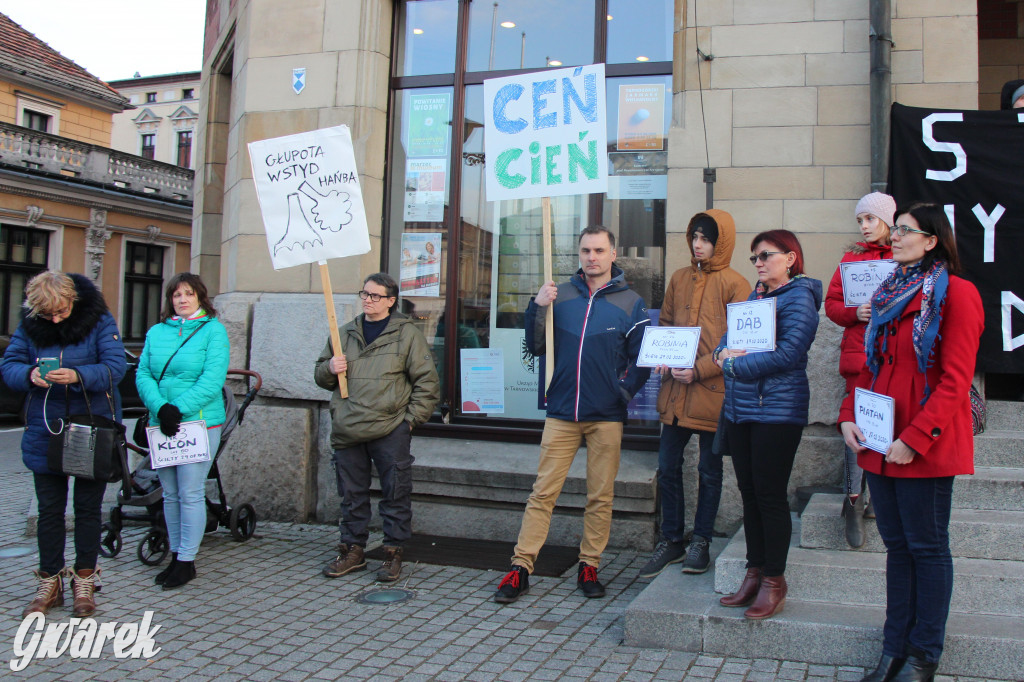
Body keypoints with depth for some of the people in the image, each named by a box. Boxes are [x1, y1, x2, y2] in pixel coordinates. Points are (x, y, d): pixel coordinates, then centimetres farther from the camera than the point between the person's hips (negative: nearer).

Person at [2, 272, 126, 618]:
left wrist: (78, 376, -33)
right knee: (49, 510, 9)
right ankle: (50, 583, 22)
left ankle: (84, 581, 20)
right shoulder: (29, 325, -1)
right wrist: (29, 375, -24)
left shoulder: (99, 321, -10)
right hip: (45, 432, 3)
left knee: (88, 508, 8)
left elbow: (116, 367, -17)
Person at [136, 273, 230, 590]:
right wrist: (160, 408, -13)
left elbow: (212, 379, -12)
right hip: (161, 423, 5)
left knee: (191, 494, -2)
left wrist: (179, 409, -17)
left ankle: (187, 561, 7)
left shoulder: (213, 330, -2)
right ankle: (175, 555, 22)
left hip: (200, 422, -5)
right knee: (170, 494, 11)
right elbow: (143, 374, 4)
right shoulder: (156, 332, 12)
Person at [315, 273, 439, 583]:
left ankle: (393, 553, 15)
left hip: (390, 431, -4)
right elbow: (320, 375, 22)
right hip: (347, 430, 4)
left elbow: (427, 382, -1)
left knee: (395, 494, 3)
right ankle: (353, 550, 25)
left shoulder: (407, 334, 0)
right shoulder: (345, 333, 14)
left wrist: (411, 418, -6)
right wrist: (329, 368, -1)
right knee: (352, 494, 13)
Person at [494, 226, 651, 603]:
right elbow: (537, 348, 7)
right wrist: (537, 309, -6)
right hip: (561, 413, 1)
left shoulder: (630, 302, 5)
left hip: (606, 417, 0)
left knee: (600, 497, 7)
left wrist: (625, 390, -5)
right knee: (543, 493, 0)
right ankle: (520, 568, 5)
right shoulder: (560, 294, 7)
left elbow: (642, 357, 8)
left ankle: (589, 566, 19)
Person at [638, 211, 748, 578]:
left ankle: (700, 542, 22)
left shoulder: (735, 284, -4)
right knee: (667, 467, 7)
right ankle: (671, 541, 20)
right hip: (675, 390, 5)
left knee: (709, 470, 8)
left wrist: (699, 370, -15)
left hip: (713, 391, -5)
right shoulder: (679, 278, 13)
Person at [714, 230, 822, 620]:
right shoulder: (753, 297, 18)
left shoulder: (798, 297, -7)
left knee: (770, 494, -2)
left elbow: (787, 353, -18)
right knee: (749, 492, 11)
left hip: (777, 409, -8)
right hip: (739, 408, 8)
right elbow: (727, 338, 17)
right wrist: (725, 352, -6)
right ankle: (754, 573, 21)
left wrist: (735, 365, -13)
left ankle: (774, 581, 10)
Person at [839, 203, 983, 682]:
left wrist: (915, 437, -19)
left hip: (926, 446, -7)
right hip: (880, 444, 7)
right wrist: (848, 417, 3)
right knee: (896, 544, 13)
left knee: (927, 547, 4)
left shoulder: (955, 293, -9)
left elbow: (955, 381, -14)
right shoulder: (889, 293, 15)